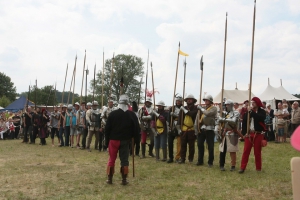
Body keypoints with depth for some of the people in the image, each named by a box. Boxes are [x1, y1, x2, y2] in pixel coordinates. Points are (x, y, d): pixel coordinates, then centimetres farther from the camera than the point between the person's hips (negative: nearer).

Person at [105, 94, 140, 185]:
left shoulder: (113, 114, -5)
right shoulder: (132, 115, -3)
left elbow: (107, 128, -2)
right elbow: (136, 128, -1)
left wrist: (107, 141, 6)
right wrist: (135, 139, 12)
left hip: (113, 140, 0)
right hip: (125, 141, 0)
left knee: (111, 159, 10)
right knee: (124, 160, 7)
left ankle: (109, 178, 14)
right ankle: (124, 179, 9)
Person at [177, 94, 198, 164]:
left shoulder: (195, 108, 2)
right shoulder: (182, 108, 10)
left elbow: (192, 114, -19)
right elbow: (179, 118, 7)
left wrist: (185, 110, -10)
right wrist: (178, 128, 0)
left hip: (192, 130, -2)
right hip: (183, 129, 2)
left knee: (191, 145, 6)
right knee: (183, 145, 3)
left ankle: (191, 158, 17)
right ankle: (182, 159, 8)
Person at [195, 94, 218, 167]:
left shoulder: (214, 108, -2)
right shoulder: (202, 108, 12)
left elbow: (208, 113, -23)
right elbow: (198, 117, 10)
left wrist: (201, 108, -10)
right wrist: (196, 128, 3)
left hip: (209, 130, -5)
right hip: (201, 129, 5)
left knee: (210, 146, 0)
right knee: (200, 145, 9)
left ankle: (210, 162, 12)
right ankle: (200, 161, 21)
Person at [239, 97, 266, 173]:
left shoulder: (262, 112, -1)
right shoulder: (248, 112, 6)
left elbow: (259, 118, -24)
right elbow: (244, 122, 5)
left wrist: (251, 112, -18)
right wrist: (244, 133, -2)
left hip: (258, 134, -2)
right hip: (249, 134, 2)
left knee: (257, 151, 5)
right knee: (246, 151, 0)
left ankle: (258, 168, 15)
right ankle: (242, 167, 3)